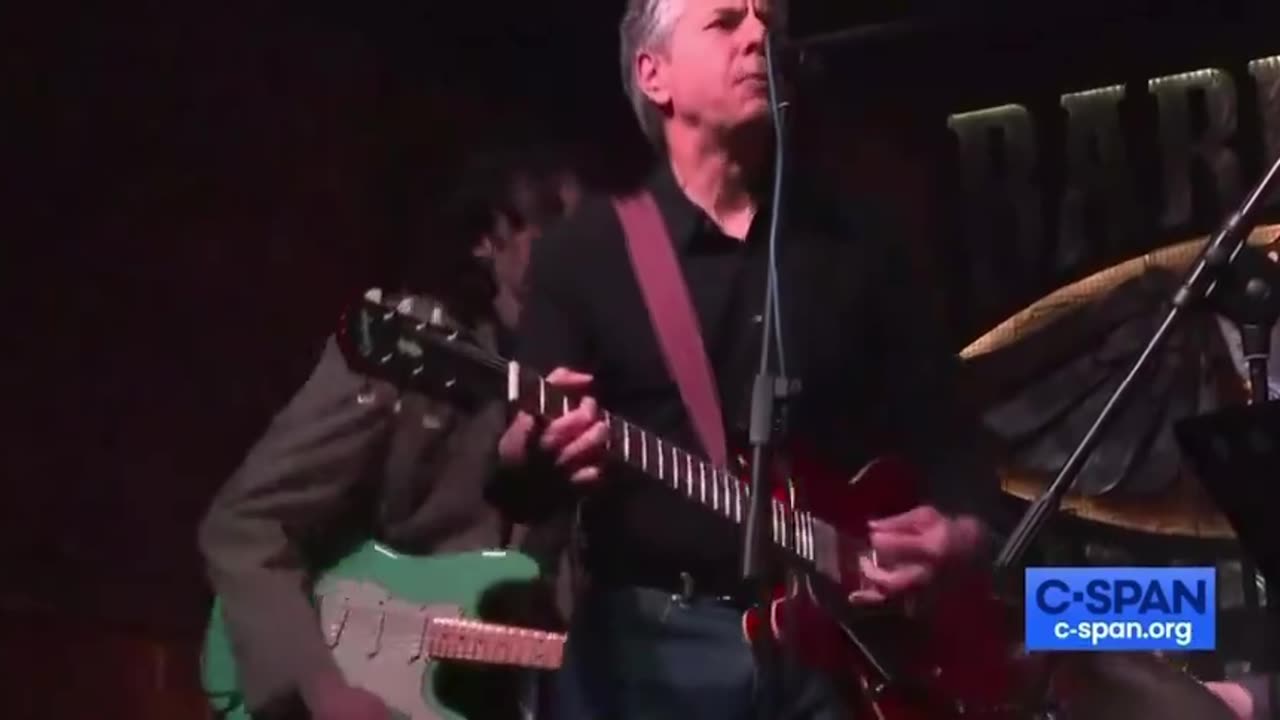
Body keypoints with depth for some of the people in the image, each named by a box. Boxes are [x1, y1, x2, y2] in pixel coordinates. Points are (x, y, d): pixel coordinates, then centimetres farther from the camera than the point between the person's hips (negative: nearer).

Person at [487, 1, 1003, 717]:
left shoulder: (859, 244, 12)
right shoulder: (586, 250, 4)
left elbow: (948, 432, 15)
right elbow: (518, 474, -4)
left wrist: (962, 530, -4)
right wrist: (529, 452, -26)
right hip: (645, 644, -2)